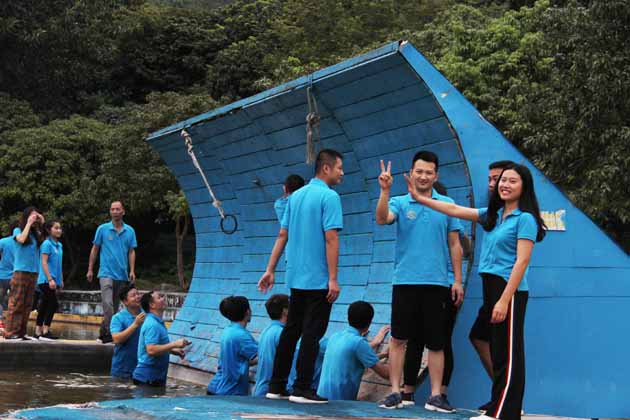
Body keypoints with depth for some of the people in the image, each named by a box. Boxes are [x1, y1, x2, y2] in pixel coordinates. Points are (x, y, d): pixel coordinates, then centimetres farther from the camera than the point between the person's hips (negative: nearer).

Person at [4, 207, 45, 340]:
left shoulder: (36, 233, 15)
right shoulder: (18, 230, 3)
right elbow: (21, 239, -17)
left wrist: (42, 224, 6)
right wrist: (29, 223, -8)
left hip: (34, 272, 5)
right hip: (20, 271, -5)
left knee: (27, 304, 5)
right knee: (16, 303, -7)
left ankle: (21, 332, 8)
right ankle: (10, 332, -7)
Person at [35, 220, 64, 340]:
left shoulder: (59, 245, 14)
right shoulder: (47, 244, -9)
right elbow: (44, 263, -14)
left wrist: (61, 280, 19)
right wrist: (50, 279, -21)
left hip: (53, 281, 8)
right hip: (46, 280, -8)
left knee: (44, 306, 8)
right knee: (54, 304, -11)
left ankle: (38, 332, 11)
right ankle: (45, 331, -7)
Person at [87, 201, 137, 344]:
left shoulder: (130, 231, 7)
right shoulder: (102, 229, 1)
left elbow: (131, 252, 9)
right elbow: (95, 249, 7)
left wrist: (132, 271, -1)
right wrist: (90, 269, 4)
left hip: (122, 275, 4)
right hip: (106, 273, -4)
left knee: (115, 306, 10)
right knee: (108, 304, -18)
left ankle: (104, 332, 21)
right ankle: (110, 332, -17)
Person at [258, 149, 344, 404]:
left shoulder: (295, 196, 12)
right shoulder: (329, 196, -11)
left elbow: (282, 235, 12)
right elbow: (331, 238, -18)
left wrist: (270, 270, 13)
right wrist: (333, 279, -18)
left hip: (296, 278, 7)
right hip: (319, 279, -7)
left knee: (290, 331, 13)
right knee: (312, 334, -2)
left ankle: (276, 386, 15)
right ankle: (302, 389, 0)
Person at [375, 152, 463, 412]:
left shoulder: (447, 204, 7)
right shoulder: (400, 203, 4)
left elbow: (454, 245, 8)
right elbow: (382, 219, -16)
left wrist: (458, 281, 3)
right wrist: (385, 191, -30)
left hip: (437, 283, 1)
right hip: (405, 281, 0)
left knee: (436, 343, 4)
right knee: (398, 339, 1)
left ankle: (435, 396, 11)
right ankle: (395, 392, 10)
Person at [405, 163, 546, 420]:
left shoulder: (525, 218, -8)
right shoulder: (493, 214, 15)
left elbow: (522, 260, -15)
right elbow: (456, 211, 18)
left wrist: (504, 300, -20)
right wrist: (419, 198, 14)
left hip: (510, 289, -8)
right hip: (491, 285, 8)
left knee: (508, 353, -6)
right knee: (497, 351, 10)